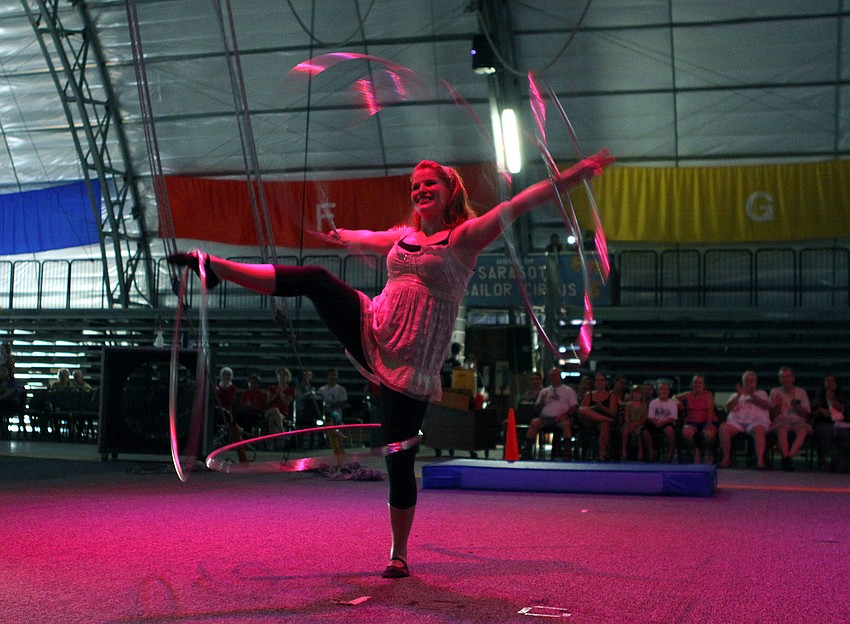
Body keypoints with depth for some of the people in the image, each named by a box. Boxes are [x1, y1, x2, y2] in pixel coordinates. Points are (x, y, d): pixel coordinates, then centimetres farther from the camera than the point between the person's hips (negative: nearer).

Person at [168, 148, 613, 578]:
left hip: (411, 367, -5)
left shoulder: (464, 237, -3)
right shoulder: (403, 237, 15)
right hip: (370, 335, 5)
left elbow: (521, 203, -14)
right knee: (315, 279, -16)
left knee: (400, 460, -2)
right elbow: (363, 240, 37)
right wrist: (340, 235, 58)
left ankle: (398, 556, 14)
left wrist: (574, 174, -23)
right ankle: (215, 267, -10)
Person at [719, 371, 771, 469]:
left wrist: (752, 395, -4)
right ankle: (727, 458, -25)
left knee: (759, 430, -39)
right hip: (737, 421, 2)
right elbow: (728, 407, 11)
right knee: (723, 427, -31)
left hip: (756, 421, -2)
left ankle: (760, 460, -47)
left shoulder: (761, 393, 26)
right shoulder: (736, 395, 30)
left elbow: (767, 406, 5)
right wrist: (738, 395, -1)